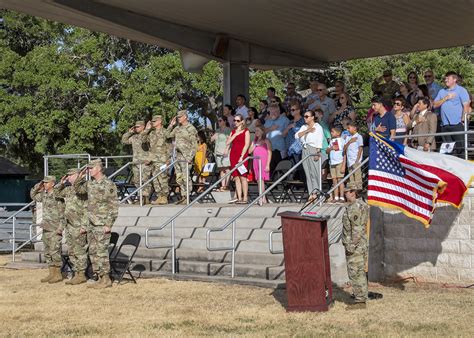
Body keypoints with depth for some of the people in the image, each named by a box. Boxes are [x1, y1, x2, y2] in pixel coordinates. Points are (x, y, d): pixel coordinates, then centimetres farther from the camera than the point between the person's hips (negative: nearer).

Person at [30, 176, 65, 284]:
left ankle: (58, 274, 0)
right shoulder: (43, 195, 11)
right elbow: (33, 195, 28)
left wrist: (60, 227, -20)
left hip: (55, 229, -8)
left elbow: (62, 213, -15)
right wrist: (38, 186, 11)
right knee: (47, 252, 11)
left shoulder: (57, 196, -13)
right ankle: (51, 273, 17)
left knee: (55, 252, -6)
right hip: (46, 228, 9)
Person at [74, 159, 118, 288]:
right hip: (92, 224, 8)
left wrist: (109, 224, -17)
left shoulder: (109, 185, -11)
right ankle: (100, 278, 16)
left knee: (101, 252, -7)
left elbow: (114, 206, -12)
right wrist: (80, 177, 8)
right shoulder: (90, 183, 11)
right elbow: (77, 189, 26)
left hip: (102, 225, -8)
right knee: (93, 252, 10)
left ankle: (106, 279, 0)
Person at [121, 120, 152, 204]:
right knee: (136, 181, 8)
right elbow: (124, 141, 22)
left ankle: (146, 198, -6)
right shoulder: (134, 137, 16)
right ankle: (143, 195, 18)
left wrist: (150, 159, -16)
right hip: (136, 163, 7)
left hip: (145, 163, -7)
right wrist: (129, 132, 11)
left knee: (144, 180, -10)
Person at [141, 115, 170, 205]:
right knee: (155, 180, 7)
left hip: (162, 160, -7)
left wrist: (167, 159, -11)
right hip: (153, 160, 7)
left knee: (162, 179, -8)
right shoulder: (152, 133, 16)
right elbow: (144, 140, 15)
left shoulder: (164, 132, -5)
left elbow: (169, 146, -6)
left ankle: (164, 198, -3)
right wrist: (146, 129, 6)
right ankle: (159, 197, 13)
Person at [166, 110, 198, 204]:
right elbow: (168, 135, 22)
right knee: (179, 178, 9)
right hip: (177, 156, 8)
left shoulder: (191, 129, -8)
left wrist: (190, 157, -18)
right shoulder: (178, 128, 15)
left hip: (185, 156, -8)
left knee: (186, 177, -8)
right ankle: (183, 196, 16)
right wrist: (171, 125, 11)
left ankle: (187, 197, -5)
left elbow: (194, 145, -11)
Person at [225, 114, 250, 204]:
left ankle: (245, 198, -10)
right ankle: (239, 197, 0)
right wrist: (235, 134, -2)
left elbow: (247, 144, -7)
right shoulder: (233, 132, 18)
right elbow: (228, 142, 7)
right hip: (233, 155, 6)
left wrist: (242, 156, -15)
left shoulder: (246, 131, 1)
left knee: (242, 177, -9)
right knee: (236, 177, 1)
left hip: (242, 155, -6)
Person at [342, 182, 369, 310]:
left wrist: (352, 245, -22)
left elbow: (357, 228, -23)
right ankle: (361, 299, 23)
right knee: (359, 273, 16)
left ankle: (360, 301, -4)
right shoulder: (359, 205, 16)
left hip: (355, 246, -11)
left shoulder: (356, 207, -18)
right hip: (360, 246, 11)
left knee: (355, 273, -7)